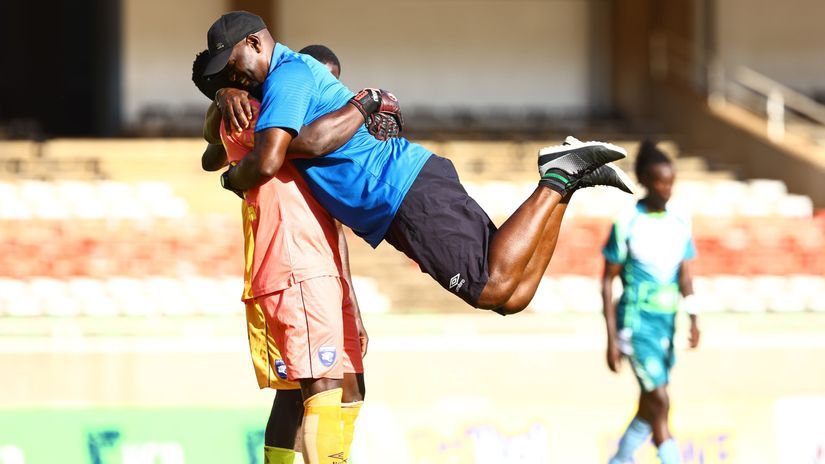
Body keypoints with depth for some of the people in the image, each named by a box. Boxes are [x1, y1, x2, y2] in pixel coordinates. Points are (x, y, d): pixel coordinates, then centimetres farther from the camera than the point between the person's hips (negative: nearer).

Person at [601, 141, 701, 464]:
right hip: (636, 321, -6)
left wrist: (693, 318, -5)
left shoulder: (680, 222, 5)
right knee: (660, 402, -12)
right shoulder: (627, 224, -10)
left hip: (666, 321, 6)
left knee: (650, 405, 12)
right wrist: (611, 338, -10)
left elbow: (684, 274, 11)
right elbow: (608, 281, -6)